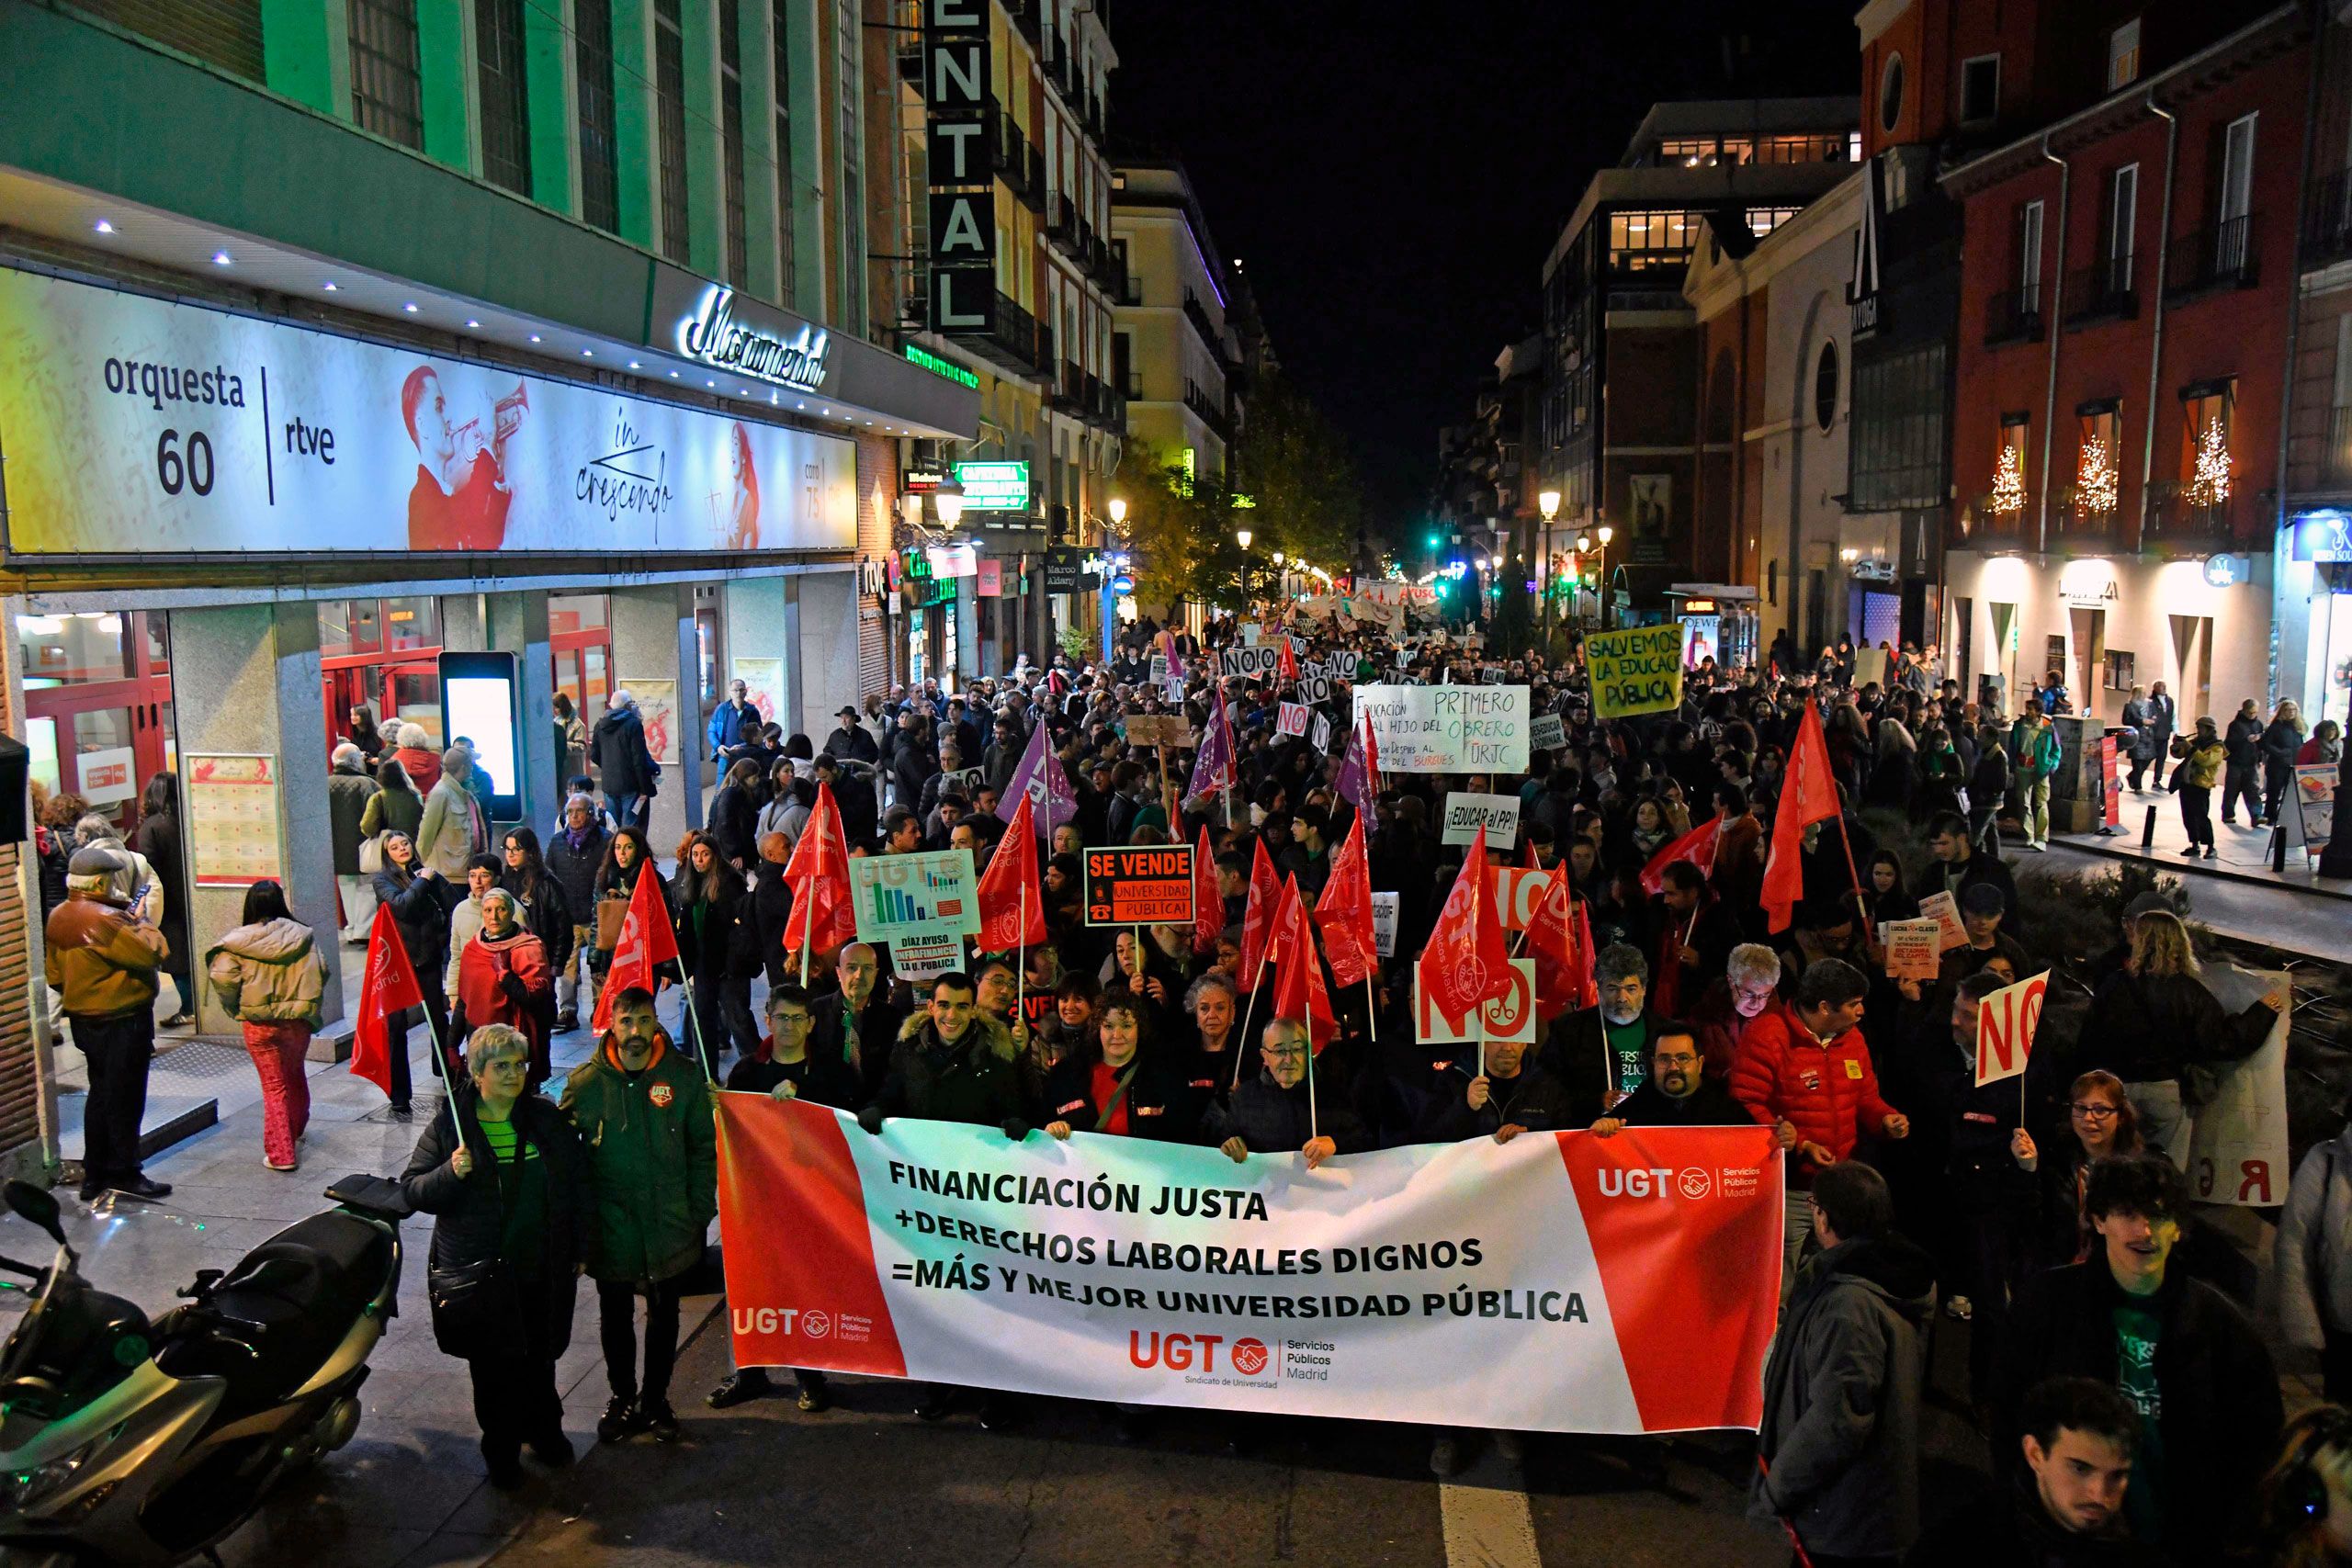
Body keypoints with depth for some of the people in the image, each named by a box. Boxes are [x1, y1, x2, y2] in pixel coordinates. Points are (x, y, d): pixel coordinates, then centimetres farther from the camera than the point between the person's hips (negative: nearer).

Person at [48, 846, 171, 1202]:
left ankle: (94, 1175, 25)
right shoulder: (103, 919, -23)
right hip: (122, 1022, -9)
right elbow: (152, 953, -25)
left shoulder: (59, 917, 6)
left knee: (101, 1095, 19)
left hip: (85, 1021, 9)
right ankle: (123, 1173, 9)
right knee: (124, 1099, 1)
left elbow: (54, 975, 13)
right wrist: (141, 922, -9)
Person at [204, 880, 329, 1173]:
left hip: (259, 1024, -2)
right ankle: (296, 1132, 42)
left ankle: (280, 1154, 4)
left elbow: (223, 978, -18)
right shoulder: (301, 935, -4)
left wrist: (235, 1009, -1)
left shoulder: (238, 942, -10)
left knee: (274, 1087, 6)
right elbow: (321, 972, -3)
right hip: (298, 1019, 2)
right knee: (296, 1076, 24)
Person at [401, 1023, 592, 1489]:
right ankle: (502, 1448, 27)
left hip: (542, 1270, 2)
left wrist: (581, 1248, 6)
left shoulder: (547, 1119, 0)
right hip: (480, 1272, -2)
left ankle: (543, 1428, 39)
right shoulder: (448, 1125, -6)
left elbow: (580, 1184, 7)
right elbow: (412, 1189, -6)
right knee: (493, 1368, 9)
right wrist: (450, 1173, -26)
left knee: (540, 1358, 17)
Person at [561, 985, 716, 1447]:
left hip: (669, 1224, 0)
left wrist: (700, 1214, -3)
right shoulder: (586, 1083, -7)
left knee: (664, 1316, 14)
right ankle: (622, 1397, 34)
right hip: (610, 1225, 0)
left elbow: (703, 1149, 1)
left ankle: (655, 1399, 32)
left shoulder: (684, 1077, -6)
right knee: (615, 1317, 14)